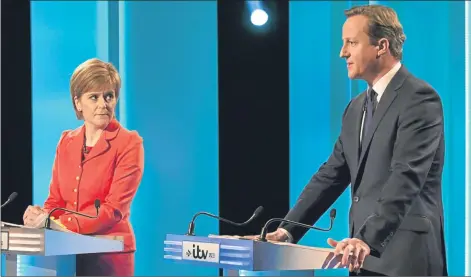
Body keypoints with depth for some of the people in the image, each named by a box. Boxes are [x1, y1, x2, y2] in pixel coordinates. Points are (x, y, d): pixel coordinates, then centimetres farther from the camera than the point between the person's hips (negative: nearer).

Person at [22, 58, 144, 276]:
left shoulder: (129, 143, -8)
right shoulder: (66, 142, 10)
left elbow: (113, 209, -16)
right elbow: (55, 201, 9)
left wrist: (59, 224, -24)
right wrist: (42, 216, -13)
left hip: (109, 256, -5)